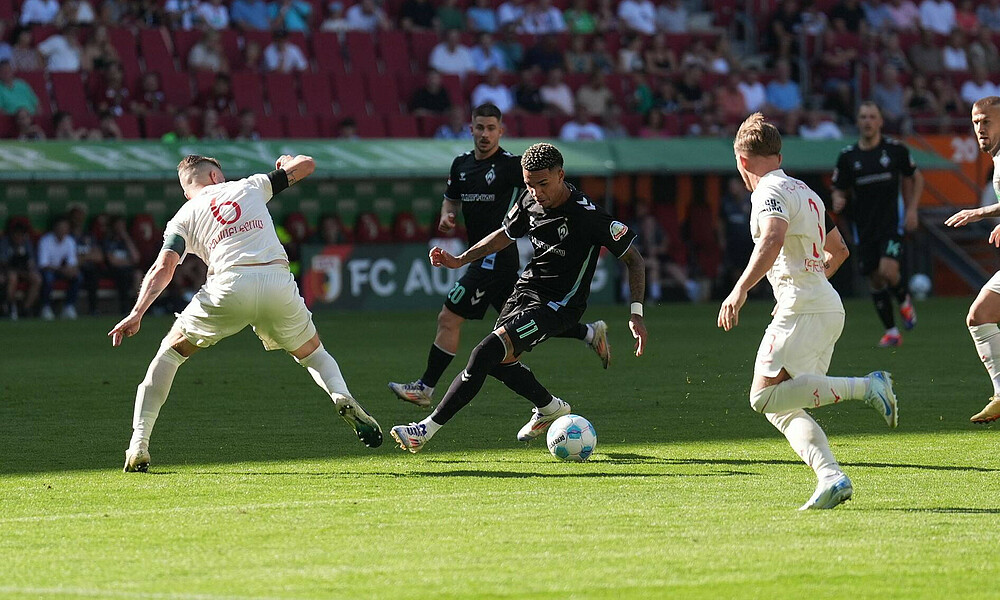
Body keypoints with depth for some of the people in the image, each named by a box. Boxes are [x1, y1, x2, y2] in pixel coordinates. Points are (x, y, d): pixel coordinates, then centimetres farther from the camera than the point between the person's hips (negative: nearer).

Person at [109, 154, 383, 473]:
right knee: (312, 352, 27)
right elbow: (306, 164, 30)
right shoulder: (250, 186, 24)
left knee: (171, 351, 18)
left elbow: (163, 268, 4)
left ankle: (139, 443, 7)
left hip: (231, 286, -1)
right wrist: (288, 162, 53)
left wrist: (136, 314, -2)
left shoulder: (184, 217, 19)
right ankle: (342, 396, -7)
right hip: (278, 283, 2)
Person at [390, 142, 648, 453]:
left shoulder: (589, 216, -24)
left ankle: (428, 428, -17)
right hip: (526, 288, 8)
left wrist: (636, 313, -22)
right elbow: (505, 235, 17)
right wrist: (460, 261, 8)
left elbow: (634, 259, -15)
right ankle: (549, 408, 42)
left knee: (485, 353, -20)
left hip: (558, 306, -8)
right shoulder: (529, 201, -4)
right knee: (496, 362, 18)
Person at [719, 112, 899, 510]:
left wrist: (740, 290, -33)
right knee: (783, 410, 6)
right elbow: (838, 250, 33)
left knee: (766, 395, -16)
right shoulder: (804, 191, 22)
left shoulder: (770, 192, -7)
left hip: (803, 309, -9)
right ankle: (831, 477, -11)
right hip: (828, 308, 10)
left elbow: (773, 241, -28)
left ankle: (864, 386, -21)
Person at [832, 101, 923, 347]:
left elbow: (916, 178, 11)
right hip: (864, 227, 3)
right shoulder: (847, 156, 1)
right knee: (875, 280, 4)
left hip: (892, 222, -3)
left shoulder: (895, 149, -2)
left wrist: (912, 209, 1)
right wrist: (838, 201, -14)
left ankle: (904, 301, 11)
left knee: (887, 270, -22)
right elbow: (839, 189, 10)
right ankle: (891, 332, 18)